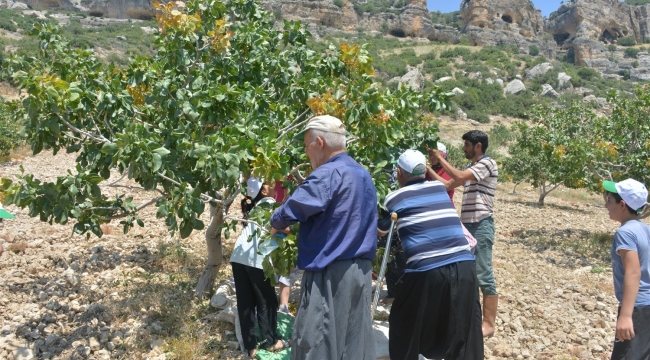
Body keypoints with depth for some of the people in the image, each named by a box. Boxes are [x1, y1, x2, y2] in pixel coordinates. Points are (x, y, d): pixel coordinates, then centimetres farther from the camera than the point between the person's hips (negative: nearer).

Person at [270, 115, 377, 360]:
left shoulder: (328, 174, -14)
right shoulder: (364, 175, 15)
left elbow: (291, 210, -20)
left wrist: (276, 225, 1)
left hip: (329, 273, -9)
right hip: (361, 270, 9)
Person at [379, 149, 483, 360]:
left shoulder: (394, 199, 6)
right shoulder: (440, 188, 16)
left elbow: (381, 231, 24)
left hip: (427, 272, -4)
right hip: (464, 267, 4)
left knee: (405, 333, 18)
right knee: (465, 338, 13)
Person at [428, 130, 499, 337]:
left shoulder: (487, 163, -9)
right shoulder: (472, 168, 19)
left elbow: (459, 177, -22)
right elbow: (447, 185, 17)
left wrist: (440, 158, -12)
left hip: (481, 225, -10)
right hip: (467, 225, 10)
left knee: (484, 276, -6)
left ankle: (488, 324, 0)